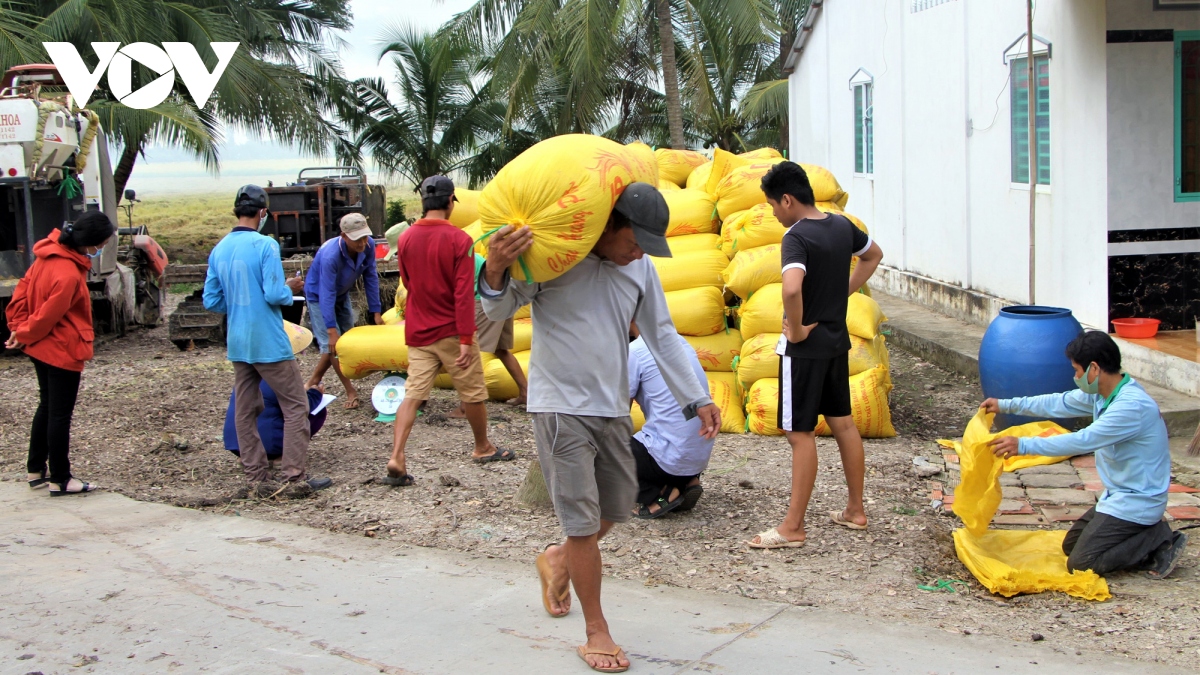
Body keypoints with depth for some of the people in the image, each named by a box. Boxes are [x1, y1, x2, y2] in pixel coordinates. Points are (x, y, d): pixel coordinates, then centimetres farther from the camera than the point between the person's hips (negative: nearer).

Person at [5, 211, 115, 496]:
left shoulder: (49, 255, -1)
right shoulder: (69, 274, -28)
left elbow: (23, 289, 6)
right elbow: (48, 316, -21)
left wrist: (18, 327, 6)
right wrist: (24, 335, -4)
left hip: (42, 348, 9)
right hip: (63, 351, -9)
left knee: (47, 407, 21)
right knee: (60, 415, 1)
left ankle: (36, 469, 31)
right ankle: (60, 480, 11)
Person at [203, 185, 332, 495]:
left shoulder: (219, 250, 6)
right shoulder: (265, 245, -14)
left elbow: (211, 300, 9)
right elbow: (274, 294, -19)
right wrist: (290, 289, 2)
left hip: (237, 344, 7)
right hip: (269, 342, -7)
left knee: (245, 411, 11)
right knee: (296, 406, 1)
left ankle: (258, 478, 15)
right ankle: (296, 478, -2)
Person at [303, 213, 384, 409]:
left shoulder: (368, 246, -24)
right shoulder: (330, 256, -40)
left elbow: (370, 278, -12)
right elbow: (327, 295, -37)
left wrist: (376, 311, -11)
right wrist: (332, 331, -37)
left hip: (342, 295, 7)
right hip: (318, 296, -7)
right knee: (332, 344, -13)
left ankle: (313, 381, 27)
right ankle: (351, 392, -3)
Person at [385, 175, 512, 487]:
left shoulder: (405, 239, 0)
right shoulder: (459, 239, -14)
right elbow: (464, 293, -17)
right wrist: (466, 339, -16)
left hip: (418, 332, 4)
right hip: (451, 331, -4)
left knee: (413, 394, 2)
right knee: (473, 393, 13)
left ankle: (396, 458, -11)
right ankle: (483, 448, 28)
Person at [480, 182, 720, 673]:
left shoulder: (640, 269, 4)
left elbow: (662, 337, 10)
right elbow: (500, 309, -12)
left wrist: (696, 399, 7)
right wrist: (495, 272, -35)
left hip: (613, 408, 7)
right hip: (562, 407, -6)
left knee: (617, 508, 18)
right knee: (584, 522, -4)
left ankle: (558, 560, 46)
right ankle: (596, 633, 9)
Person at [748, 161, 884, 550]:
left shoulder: (797, 237, -20)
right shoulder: (842, 225, 5)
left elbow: (792, 288, -38)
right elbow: (873, 256, 24)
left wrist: (796, 330, -22)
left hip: (805, 348, -8)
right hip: (837, 340, 8)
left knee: (801, 433, -3)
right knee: (842, 422, 16)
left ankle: (792, 528, 2)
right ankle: (855, 510, 27)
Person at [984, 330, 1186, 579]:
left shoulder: (1132, 405, -27)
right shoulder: (1101, 392, 2)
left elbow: (1084, 441, -31)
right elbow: (1060, 404, 15)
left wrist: (1024, 445, -30)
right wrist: (1006, 405, 15)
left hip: (1136, 501, -10)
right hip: (1118, 496, 10)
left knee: (1080, 563, -12)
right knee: (1071, 545, 15)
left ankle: (1159, 541, -2)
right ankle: (1149, 535, 12)